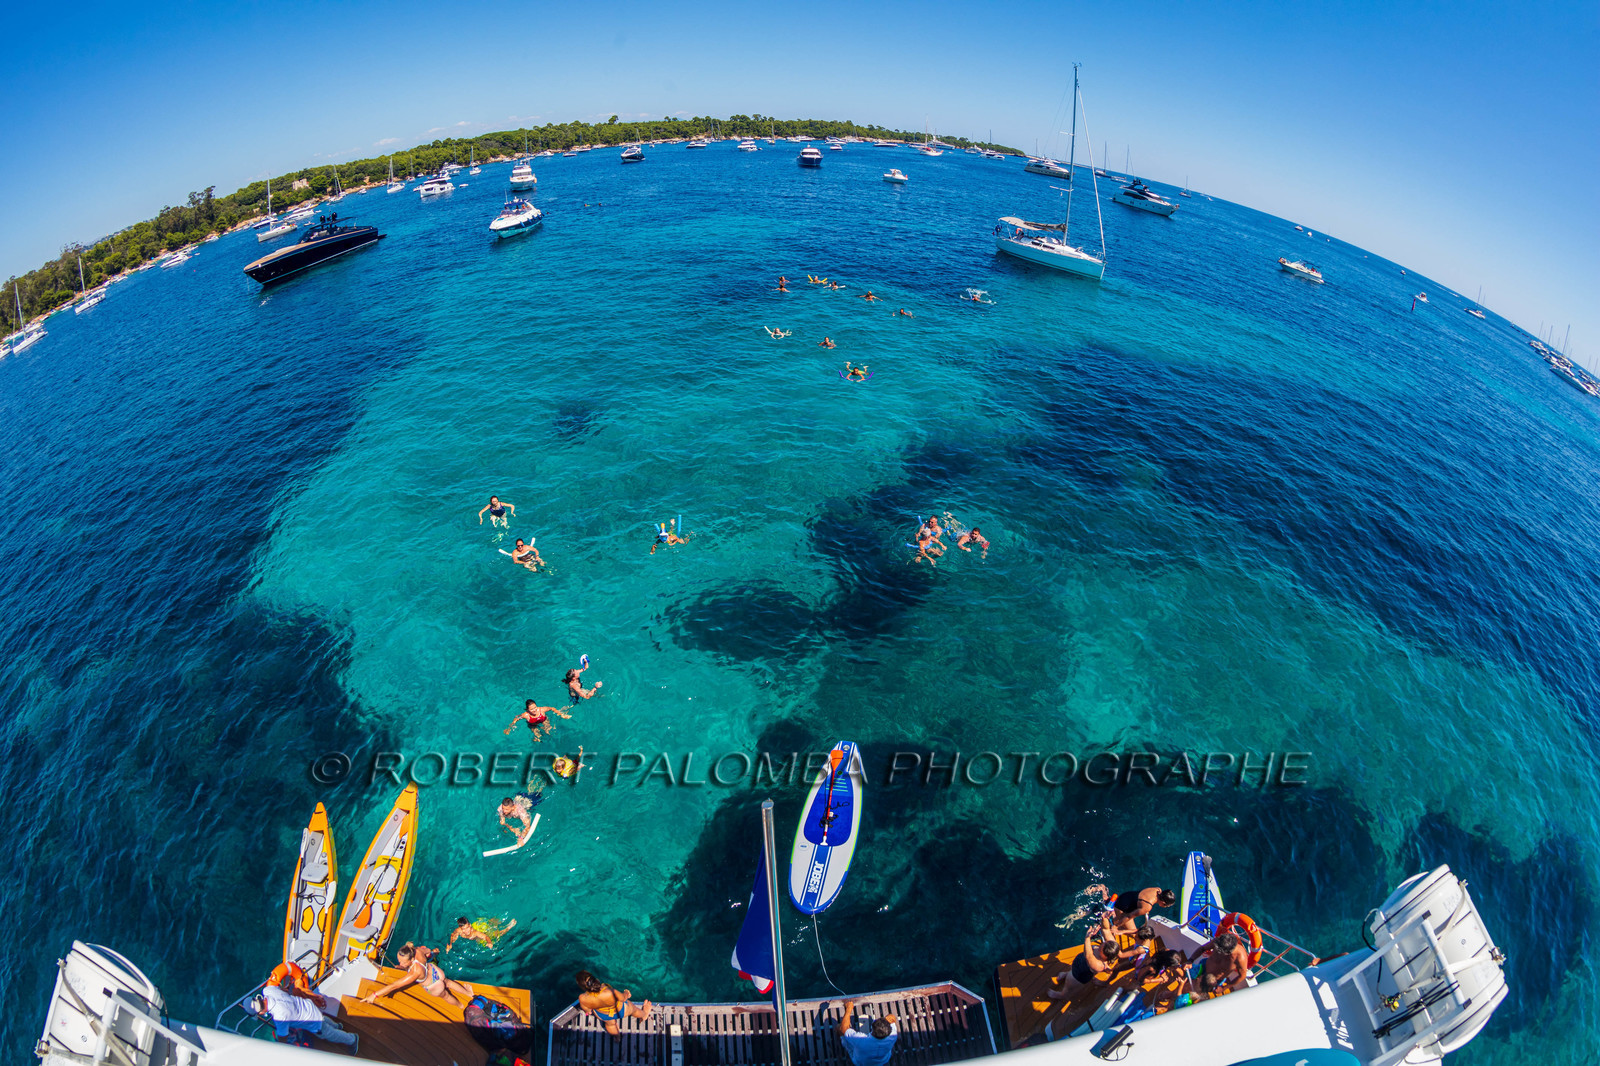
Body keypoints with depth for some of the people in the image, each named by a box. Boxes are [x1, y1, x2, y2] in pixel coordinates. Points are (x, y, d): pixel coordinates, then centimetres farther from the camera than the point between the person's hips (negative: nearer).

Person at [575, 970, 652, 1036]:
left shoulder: (582, 998, -39)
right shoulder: (611, 993, -47)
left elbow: (586, 1009, -14)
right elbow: (623, 998, -23)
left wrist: (588, 1011, 12)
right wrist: (626, 993, 1)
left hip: (604, 1016, 1)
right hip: (621, 1011, -1)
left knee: (610, 1024, 39)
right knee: (634, 1009, 34)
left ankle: (617, 1035, 68)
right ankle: (643, 1015, 66)